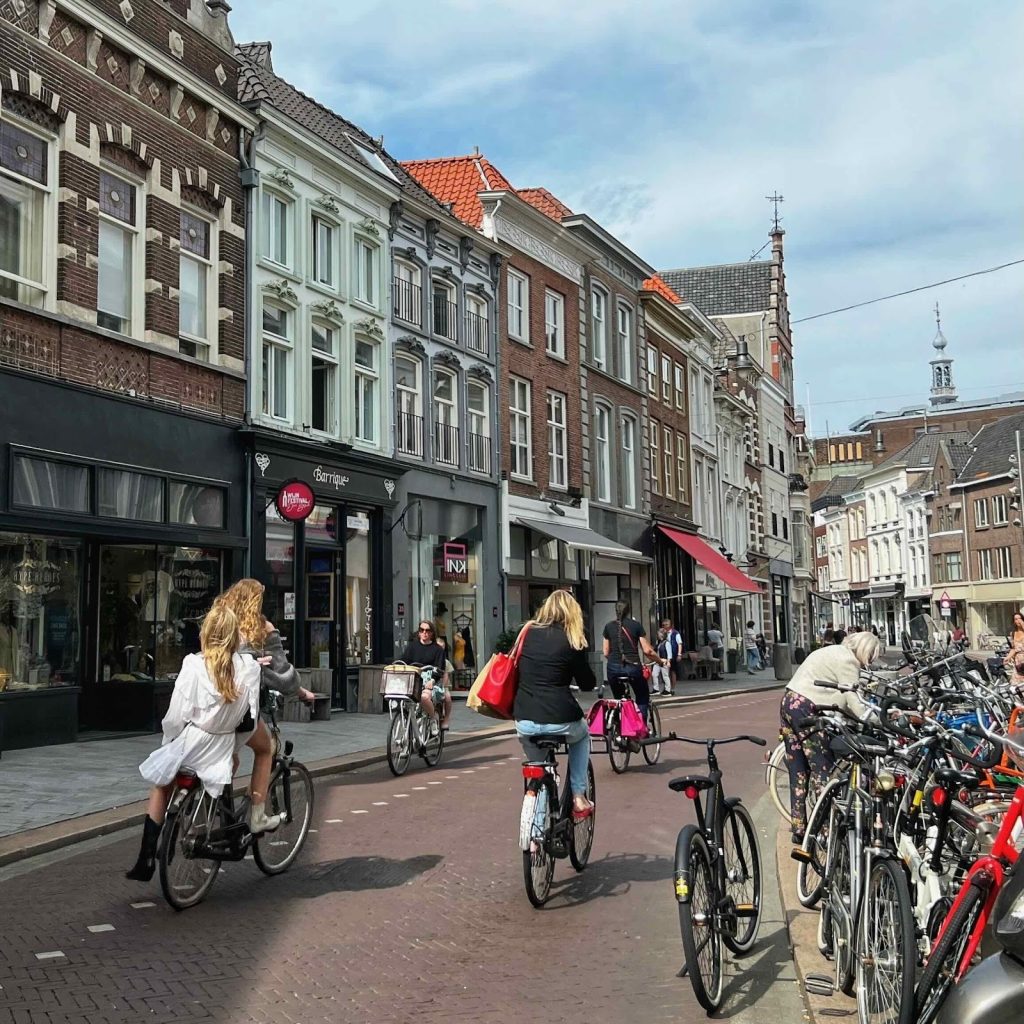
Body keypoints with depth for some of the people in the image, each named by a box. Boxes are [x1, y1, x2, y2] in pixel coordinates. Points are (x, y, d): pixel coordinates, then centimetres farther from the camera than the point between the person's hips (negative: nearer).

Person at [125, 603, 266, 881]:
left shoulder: (194, 665, -14)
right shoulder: (249, 668, -10)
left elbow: (175, 717, -12)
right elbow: (250, 718, -5)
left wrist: (169, 743, 8)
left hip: (190, 744, -1)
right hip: (222, 749, 1)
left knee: (162, 788, 21)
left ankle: (146, 862, 23)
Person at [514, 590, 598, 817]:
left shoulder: (527, 633, 8)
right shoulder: (571, 641, -1)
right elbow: (588, 683, 6)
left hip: (524, 722, 3)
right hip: (560, 721, -2)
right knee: (582, 735, 31)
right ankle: (579, 798, 24)